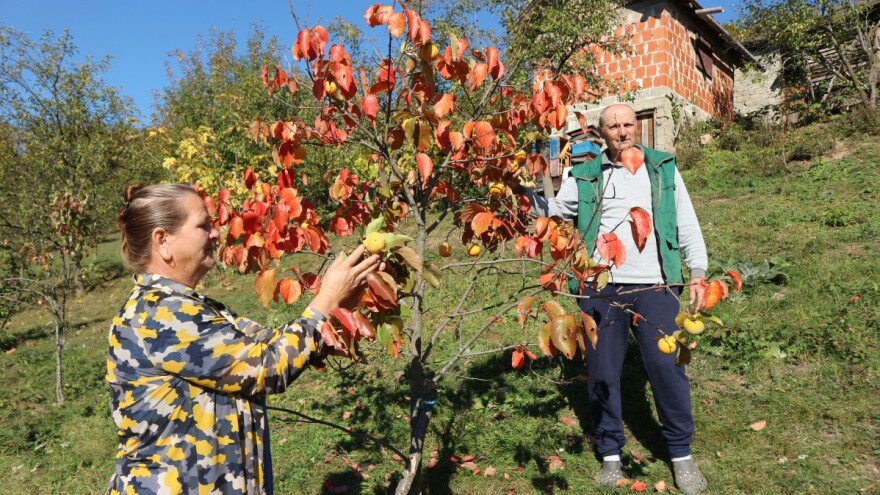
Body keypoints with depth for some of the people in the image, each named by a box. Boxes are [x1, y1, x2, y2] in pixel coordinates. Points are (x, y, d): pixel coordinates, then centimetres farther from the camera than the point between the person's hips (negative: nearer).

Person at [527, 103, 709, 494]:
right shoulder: (584, 177, 7)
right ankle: (611, 453, 25)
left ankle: (681, 454, 21)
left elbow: (687, 223, 10)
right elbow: (551, 212, 3)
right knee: (602, 372, 7)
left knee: (667, 368, 1)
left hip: (655, 287, 0)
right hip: (602, 288, 0)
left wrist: (697, 270, 1)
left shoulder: (663, 168, 10)